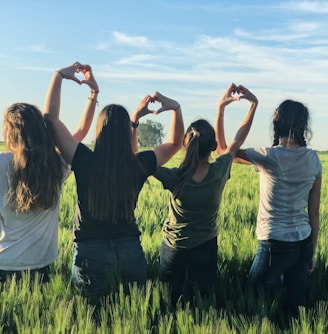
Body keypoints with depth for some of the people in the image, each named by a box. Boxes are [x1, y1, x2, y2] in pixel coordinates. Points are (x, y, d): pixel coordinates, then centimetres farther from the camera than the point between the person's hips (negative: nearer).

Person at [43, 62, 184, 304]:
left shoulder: (85, 162, -12)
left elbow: (51, 118, -5)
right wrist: (175, 108, 4)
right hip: (131, 250, 2)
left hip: (91, 252, -2)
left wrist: (59, 76, -2)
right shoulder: (139, 165, -6)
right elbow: (175, 143, 12)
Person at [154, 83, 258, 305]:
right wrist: (253, 104, 0)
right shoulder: (220, 172, -23)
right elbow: (238, 140, -5)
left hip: (174, 249, -1)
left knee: (171, 304, 18)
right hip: (206, 249, 1)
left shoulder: (175, 179, -27)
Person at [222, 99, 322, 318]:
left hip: (275, 244, -5)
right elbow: (314, 212, 4)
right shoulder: (313, 159, 0)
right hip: (303, 243, 5)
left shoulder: (269, 157, -13)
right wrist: (312, 252, 13)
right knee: (296, 306, 15)